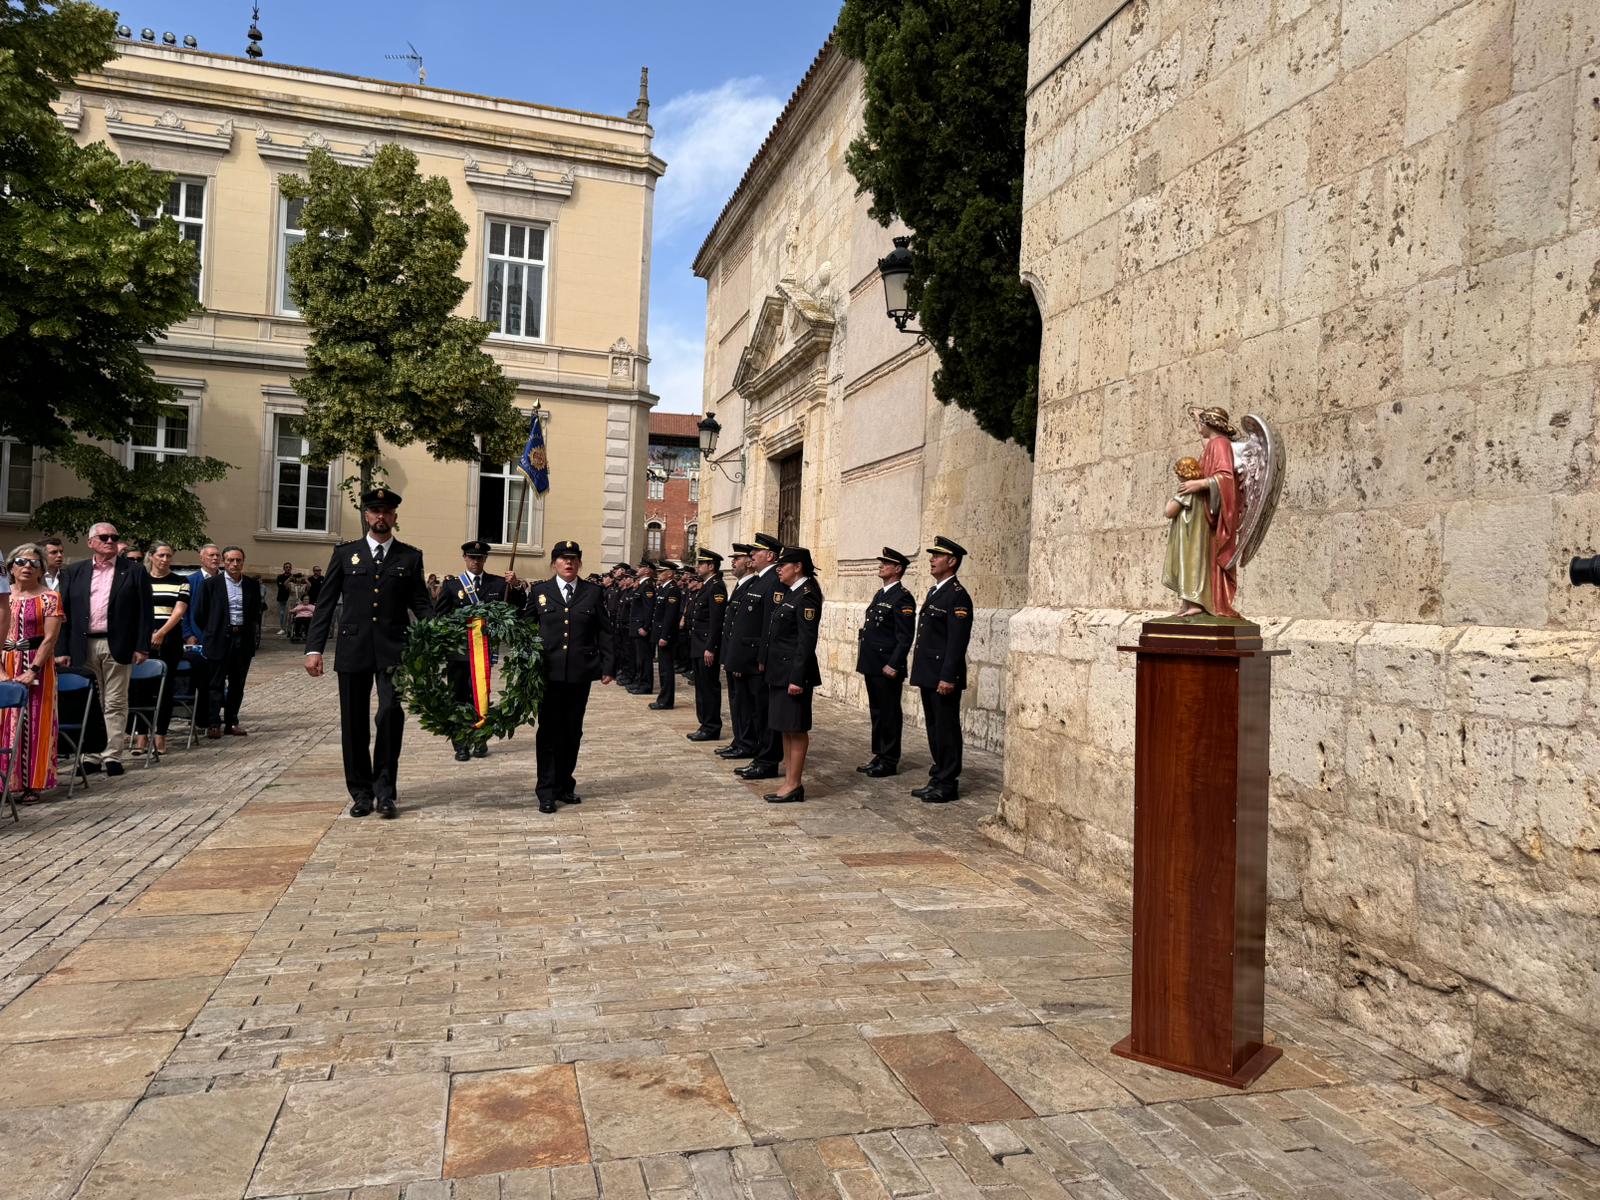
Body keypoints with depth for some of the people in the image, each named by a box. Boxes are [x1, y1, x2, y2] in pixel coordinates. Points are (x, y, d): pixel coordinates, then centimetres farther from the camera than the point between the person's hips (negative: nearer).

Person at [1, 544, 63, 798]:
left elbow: (50, 638, -8)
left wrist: (33, 671, -16)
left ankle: (33, 783, 5)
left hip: (38, 666, -3)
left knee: (36, 724, -1)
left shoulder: (49, 598, 0)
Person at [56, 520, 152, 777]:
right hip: (84, 647, 3)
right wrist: (63, 649, 2)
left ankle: (113, 756, 6)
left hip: (118, 646, -2)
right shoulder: (74, 572, 10)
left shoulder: (134, 572, 3)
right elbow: (65, 612, 8)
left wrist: (142, 647, -6)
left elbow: (144, 612, 0)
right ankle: (91, 755, 15)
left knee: (115, 704, 2)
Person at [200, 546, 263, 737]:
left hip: (244, 640, 3)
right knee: (216, 684, 1)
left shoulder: (252, 584, 7)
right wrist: (210, 634, 2)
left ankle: (231, 722, 19)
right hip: (219, 640, -3)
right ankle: (213, 724, 5)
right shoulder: (211, 584, -2)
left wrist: (255, 637, 4)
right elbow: (202, 612, 2)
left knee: (237, 684, 10)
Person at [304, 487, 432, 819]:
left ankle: (385, 791, -3)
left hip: (394, 651, -1)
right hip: (353, 650, 1)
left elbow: (421, 604, 5)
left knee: (391, 714, -15)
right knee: (354, 724, 6)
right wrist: (314, 648, 0)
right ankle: (361, 792, 19)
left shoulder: (410, 557, 8)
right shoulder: (345, 553, 9)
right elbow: (325, 603, 7)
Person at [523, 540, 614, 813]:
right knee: (549, 731, -1)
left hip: (580, 673, 1)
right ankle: (546, 791, 5)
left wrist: (608, 666, 0)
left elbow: (604, 632, 5)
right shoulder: (539, 591, 6)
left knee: (573, 731, 9)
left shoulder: (593, 592, 6)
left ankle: (565, 785, 22)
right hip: (549, 672, -1)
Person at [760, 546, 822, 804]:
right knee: (785, 728, 14)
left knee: (796, 729, -1)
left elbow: (807, 641, -19)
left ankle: (794, 785, 6)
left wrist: (797, 678, -22)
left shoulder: (806, 596, -15)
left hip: (793, 670, -10)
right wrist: (765, 662, 16)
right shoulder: (789, 593, 13)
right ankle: (789, 778, 23)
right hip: (779, 670, 10)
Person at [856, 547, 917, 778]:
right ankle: (879, 757, 25)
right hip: (872, 665, 9)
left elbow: (905, 637, -17)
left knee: (889, 714, 0)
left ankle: (890, 762, 8)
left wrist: (893, 665, -21)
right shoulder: (880, 594, 16)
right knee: (877, 712, 15)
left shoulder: (902, 598, -12)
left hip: (887, 667, -9)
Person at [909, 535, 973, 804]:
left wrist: (948, 678, -22)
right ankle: (937, 779, 24)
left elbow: (957, 641, -19)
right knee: (934, 728, 15)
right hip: (928, 675, 9)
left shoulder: (958, 596, -13)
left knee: (947, 730, -1)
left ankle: (948, 784, 7)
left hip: (943, 677, -9)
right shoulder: (933, 592, 16)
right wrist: (921, 673, 18)